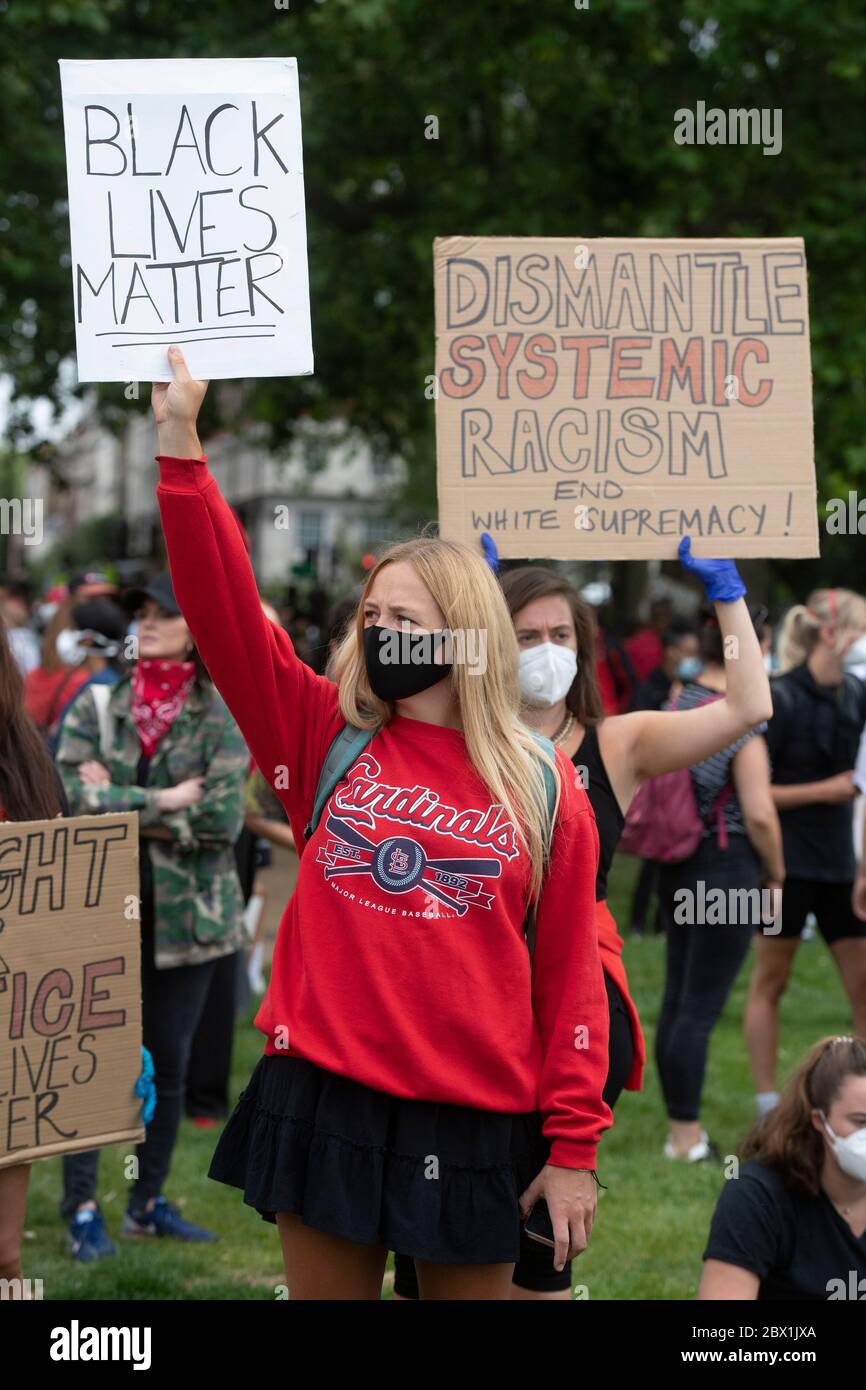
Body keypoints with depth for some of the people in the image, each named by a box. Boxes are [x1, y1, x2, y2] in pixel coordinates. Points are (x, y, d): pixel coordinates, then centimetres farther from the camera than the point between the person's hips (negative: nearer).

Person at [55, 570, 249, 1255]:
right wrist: (164, 802, -14)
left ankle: (150, 1201, 20)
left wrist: (122, 807, -11)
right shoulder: (97, 705, 3)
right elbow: (72, 793, -11)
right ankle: (83, 1209, 3)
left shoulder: (222, 717, 1)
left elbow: (225, 818, -11)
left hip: (188, 911, 1)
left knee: (171, 1063, 8)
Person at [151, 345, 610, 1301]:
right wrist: (179, 442, -13)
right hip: (324, 1100, 1)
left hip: (475, 1122, -1)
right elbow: (226, 613, -5)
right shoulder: (330, 739, 5)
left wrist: (573, 1148, -3)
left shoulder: (544, 787, 1)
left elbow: (571, 979, 1)